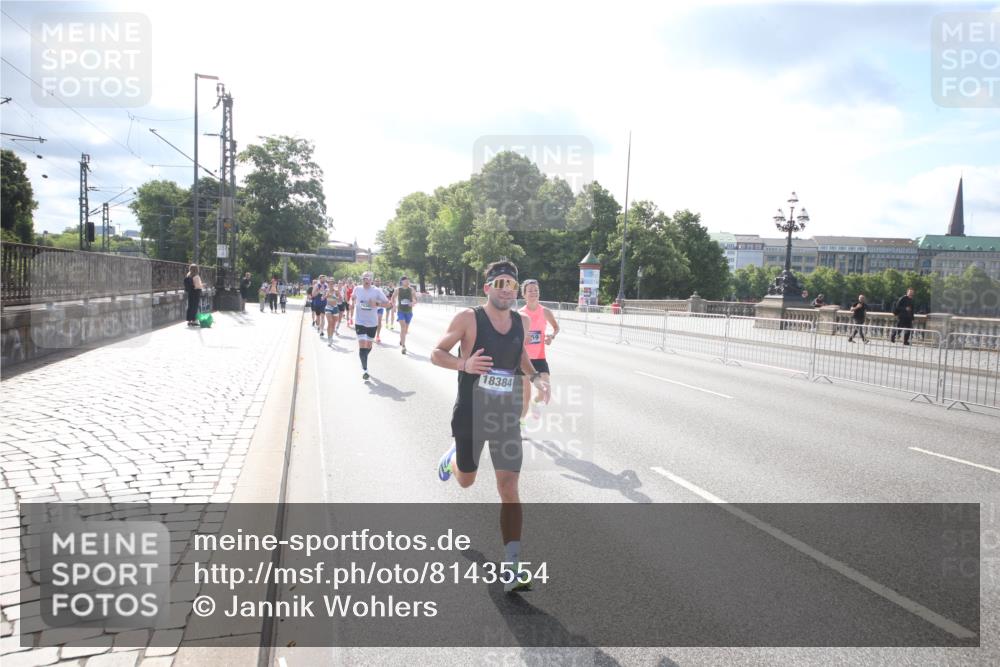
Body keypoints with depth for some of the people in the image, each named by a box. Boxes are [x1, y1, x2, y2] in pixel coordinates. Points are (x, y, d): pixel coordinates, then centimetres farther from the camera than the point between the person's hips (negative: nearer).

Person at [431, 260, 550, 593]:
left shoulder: (522, 321, 1)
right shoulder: (468, 318, -13)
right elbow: (436, 353, -7)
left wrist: (535, 376, 2)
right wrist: (464, 364, -27)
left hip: (507, 416, 2)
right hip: (471, 415, -2)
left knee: (509, 488, -5)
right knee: (466, 481, 18)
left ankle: (511, 568, 1)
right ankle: (452, 457, 56)